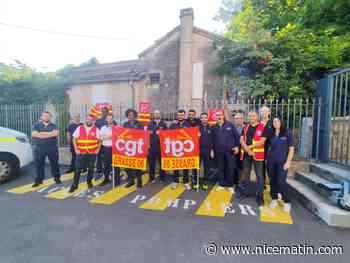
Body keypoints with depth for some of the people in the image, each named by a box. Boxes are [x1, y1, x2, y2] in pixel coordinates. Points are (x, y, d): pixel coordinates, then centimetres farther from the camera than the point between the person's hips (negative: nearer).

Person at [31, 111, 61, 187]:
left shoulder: (53, 126, 6)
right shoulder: (36, 125, 8)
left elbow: (55, 133, -15)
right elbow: (34, 134, -10)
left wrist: (41, 133, -11)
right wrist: (49, 134, -13)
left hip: (52, 148, -1)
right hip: (39, 148, 1)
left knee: (54, 163, 7)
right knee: (39, 164, 7)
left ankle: (57, 178, 19)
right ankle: (38, 180, 20)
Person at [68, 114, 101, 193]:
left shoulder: (96, 130, 2)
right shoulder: (79, 128, 4)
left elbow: (99, 140, 6)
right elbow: (74, 139, 4)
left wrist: (98, 149, -3)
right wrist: (76, 149, -5)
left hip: (92, 153, 0)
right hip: (81, 153, 0)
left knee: (91, 169, 11)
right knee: (78, 169, -1)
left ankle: (89, 182, 30)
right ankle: (74, 185, 10)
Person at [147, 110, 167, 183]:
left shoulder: (163, 124, 9)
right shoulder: (150, 124, 10)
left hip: (161, 146, 0)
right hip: (152, 146, 1)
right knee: (151, 163, 6)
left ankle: (162, 178, 17)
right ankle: (151, 178, 18)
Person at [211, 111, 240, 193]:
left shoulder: (230, 125, -1)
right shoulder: (214, 127, 7)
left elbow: (237, 136, 1)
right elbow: (212, 140, 9)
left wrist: (236, 146, -4)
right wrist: (212, 150, 7)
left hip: (229, 151, -2)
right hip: (218, 151, 2)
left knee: (230, 168, 4)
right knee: (220, 168, 10)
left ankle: (230, 185, 18)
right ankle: (221, 184, 23)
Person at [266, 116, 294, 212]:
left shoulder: (287, 133, -3)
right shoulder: (270, 134, 6)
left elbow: (291, 149, -4)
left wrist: (288, 162, -10)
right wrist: (267, 158, 5)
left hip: (282, 162, -3)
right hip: (271, 161, 4)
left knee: (281, 182, -7)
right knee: (272, 181, 9)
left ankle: (287, 202, 11)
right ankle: (274, 200, 23)